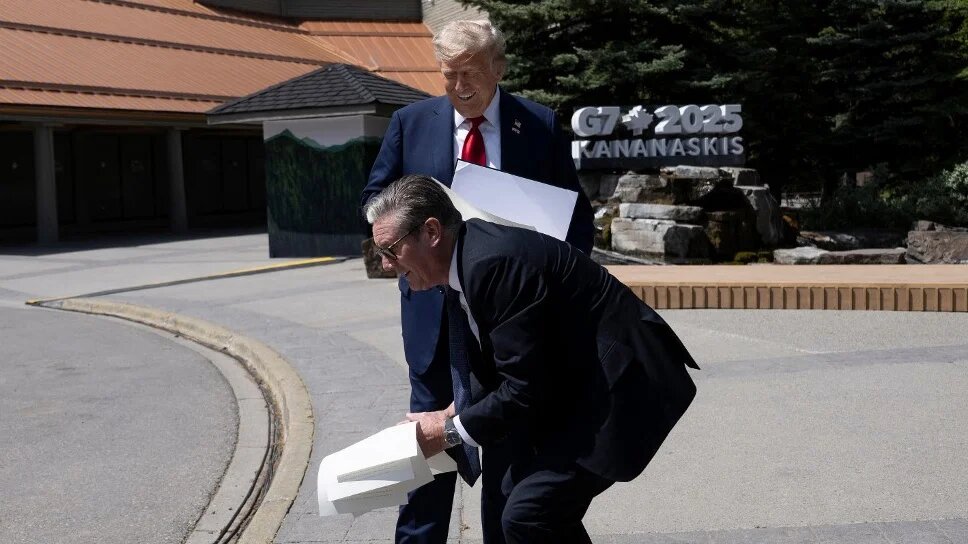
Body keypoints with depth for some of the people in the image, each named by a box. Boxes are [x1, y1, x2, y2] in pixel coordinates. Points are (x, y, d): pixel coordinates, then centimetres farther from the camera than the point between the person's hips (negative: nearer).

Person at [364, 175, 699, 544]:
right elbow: (495, 368, 18)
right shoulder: (466, 261, 6)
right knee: (519, 492, 16)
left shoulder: (493, 261, -24)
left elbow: (524, 388, -24)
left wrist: (451, 430, -12)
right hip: (582, 386, 11)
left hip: (618, 384, -10)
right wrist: (456, 414, 4)